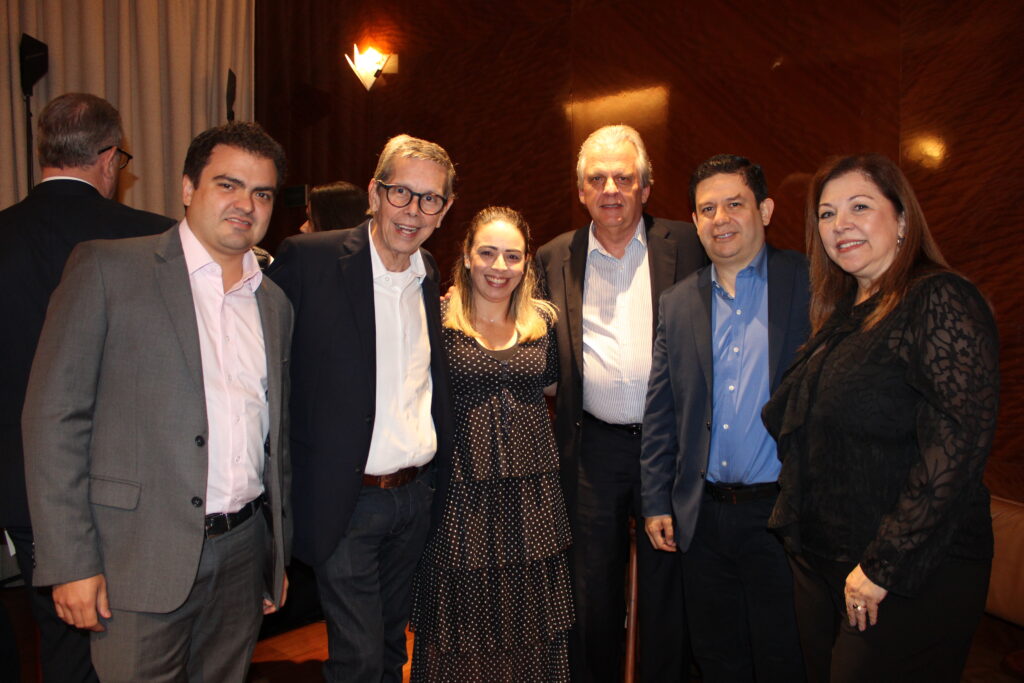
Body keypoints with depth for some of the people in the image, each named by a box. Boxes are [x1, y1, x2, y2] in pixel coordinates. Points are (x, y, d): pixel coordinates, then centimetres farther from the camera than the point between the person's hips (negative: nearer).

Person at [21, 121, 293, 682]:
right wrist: (70, 562, -11)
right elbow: (54, 416, -8)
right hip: (143, 556, -4)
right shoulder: (108, 268, -5)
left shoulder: (275, 305, 10)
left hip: (243, 551, 5)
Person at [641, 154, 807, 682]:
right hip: (703, 519, 4)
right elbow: (659, 413, 10)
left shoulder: (810, 284, -3)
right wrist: (656, 502, 7)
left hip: (782, 515, -3)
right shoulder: (677, 303, 8)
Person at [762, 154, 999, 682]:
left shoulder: (940, 301, -14)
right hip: (819, 563, 7)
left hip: (909, 577, -7)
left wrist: (882, 567, -19)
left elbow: (957, 446, -21)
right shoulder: (840, 314, 10)